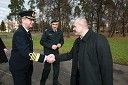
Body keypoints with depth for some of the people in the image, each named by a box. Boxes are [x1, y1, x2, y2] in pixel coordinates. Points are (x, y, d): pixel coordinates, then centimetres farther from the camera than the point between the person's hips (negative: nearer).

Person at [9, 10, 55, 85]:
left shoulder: (27, 32, 5)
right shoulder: (19, 33, -24)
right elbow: (26, 53, -35)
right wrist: (45, 58, -40)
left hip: (27, 66, 8)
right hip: (18, 67, -8)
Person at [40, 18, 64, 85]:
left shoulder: (60, 32, 3)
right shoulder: (47, 31, -10)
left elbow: (62, 40, 15)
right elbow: (42, 41, -10)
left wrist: (60, 44, -8)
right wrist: (51, 46, -20)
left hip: (56, 52, 5)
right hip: (48, 52, -4)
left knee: (57, 67, 13)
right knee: (47, 68, 2)